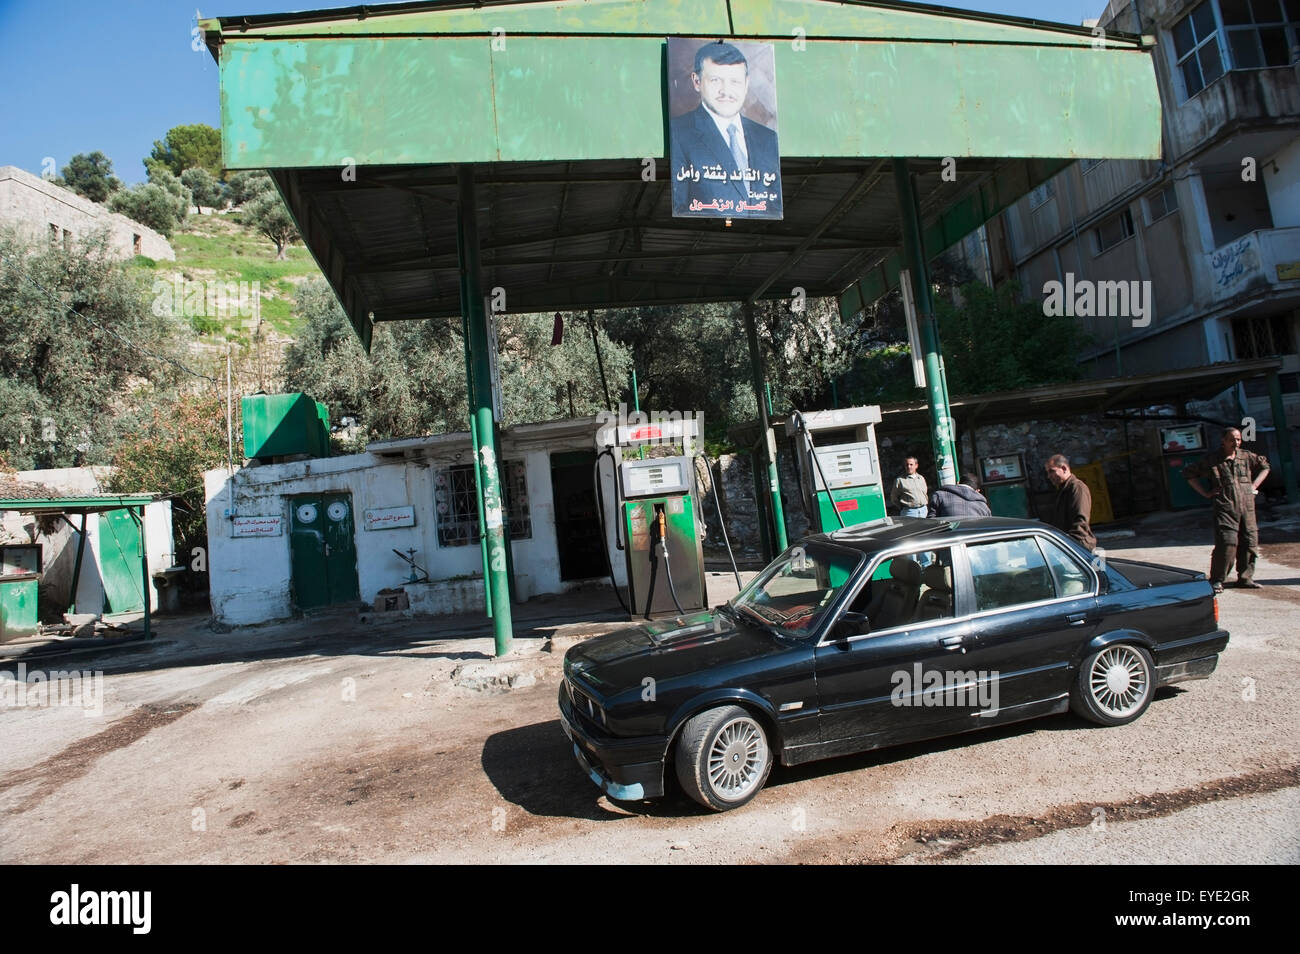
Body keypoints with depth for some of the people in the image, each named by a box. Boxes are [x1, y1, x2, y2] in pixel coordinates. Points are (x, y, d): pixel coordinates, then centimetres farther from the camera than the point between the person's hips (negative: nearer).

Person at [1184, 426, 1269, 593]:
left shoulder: (1246, 456, 11)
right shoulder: (1211, 460, 0)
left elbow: (1264, 466, 28)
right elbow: (1189, 474, 4)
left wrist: (1254, 485, 16)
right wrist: (1206, 493, 0)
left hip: (1247, 506, 5)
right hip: (1225, 508, -5)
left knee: (1250, 542, 5)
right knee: (1227, 543, -12)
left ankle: (1245, 578, 19)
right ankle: (1217, 580, -3)